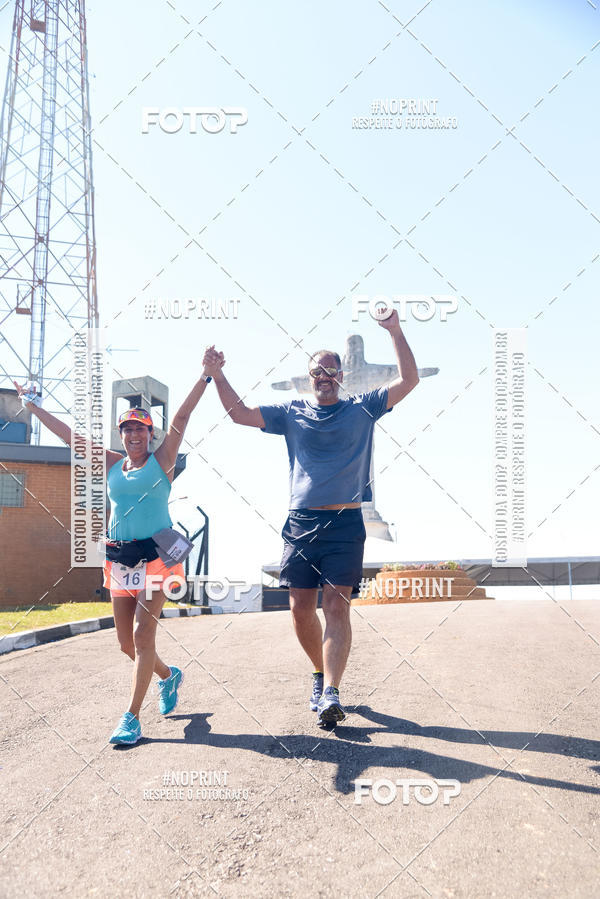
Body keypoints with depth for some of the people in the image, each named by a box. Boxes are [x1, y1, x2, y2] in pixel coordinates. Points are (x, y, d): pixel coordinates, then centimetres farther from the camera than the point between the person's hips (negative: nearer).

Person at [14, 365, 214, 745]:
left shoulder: (162, 460, 2)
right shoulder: (112, 464, 12)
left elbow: (180, 420, -8)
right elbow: (69, 434, 15)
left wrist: (205, 378, -17)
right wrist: (32, 404, 18)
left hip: (156, 556, -5)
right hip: (120, 558, 5)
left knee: (143, 634, -9)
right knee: (127, 641, 9)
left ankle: (132, 717, -1)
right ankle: (169, 675, 35)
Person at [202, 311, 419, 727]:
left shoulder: (362, 409, 8)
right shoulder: (292, 413, 13)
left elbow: (409, 381, 1)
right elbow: (241, 414, 9)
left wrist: (396, 333, -8)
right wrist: (217, 374, 0)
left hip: (345, 524, -2)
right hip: (301, 522, 3)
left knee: (337, 605, -9)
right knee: (301, 607, 4)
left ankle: (331, 693, -11)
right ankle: (322, 673, 27)